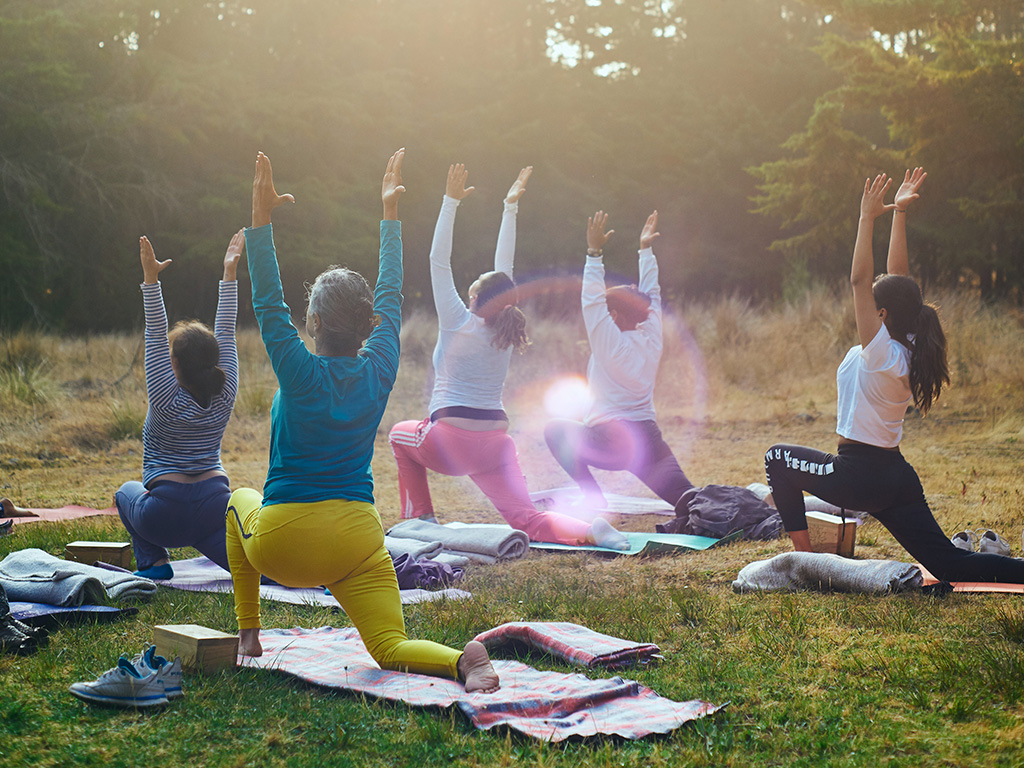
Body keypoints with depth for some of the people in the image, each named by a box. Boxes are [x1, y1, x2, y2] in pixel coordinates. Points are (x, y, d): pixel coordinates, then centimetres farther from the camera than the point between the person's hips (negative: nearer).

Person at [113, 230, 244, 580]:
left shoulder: (168, 400, -11)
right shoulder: (224, 397, -1)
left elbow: (155, 337, -14)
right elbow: (226, 333, 4)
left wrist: (151, 280, -18)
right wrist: (229, 272, 5)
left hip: (166, 515, -3)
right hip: (216, 504, 3)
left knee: (127, 492, 27)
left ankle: (153, 561, 10)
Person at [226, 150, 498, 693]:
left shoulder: (302, 373, -12)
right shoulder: (379, 371, -1)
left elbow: (268, 304, -11)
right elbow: (391, 296, 10)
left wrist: (261, 218, -12)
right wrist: (390, 212, 17)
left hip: (283, 544, -2)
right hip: (356, 540, 2)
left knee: (241, 501, 32)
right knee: (391, 650, 1)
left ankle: (248, 633, 30)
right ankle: (463, 660, -34)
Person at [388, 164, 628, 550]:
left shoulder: (459, 324, -6)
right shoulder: (506, 331, 5)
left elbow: (438, 261, -5)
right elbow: (504, 266, 14)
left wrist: (451, 202, -5)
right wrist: (510, 207, 19)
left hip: (449, 442, -4)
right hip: (495, 443, 4)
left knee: (400, 435, 28)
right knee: (526, 520, -4)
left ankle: (420, 517, 21)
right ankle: (589, 530, -32)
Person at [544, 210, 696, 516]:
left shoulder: (612, 344, -9)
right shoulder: (651, 340, 7)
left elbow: (592, 300, -12)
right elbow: (650, 295, 18)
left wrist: (595, 252, -13)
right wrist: (646, 250, 23)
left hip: (611, 443, -6)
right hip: (650, 441, 6)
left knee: (556, 429, 15)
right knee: (685, 500, 3)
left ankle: (594, 499, 5)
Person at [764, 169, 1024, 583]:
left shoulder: (880, 352, -17)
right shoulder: (907, 350, 4)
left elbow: (859, 281, -22)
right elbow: (897, 274, 9)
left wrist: (868, 218, -20)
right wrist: (899, 213, 9)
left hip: (861, 476, -8)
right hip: (898, 478, 8)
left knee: (778, 458, 12)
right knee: (950, 566, 9)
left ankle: (803, 555, 10)